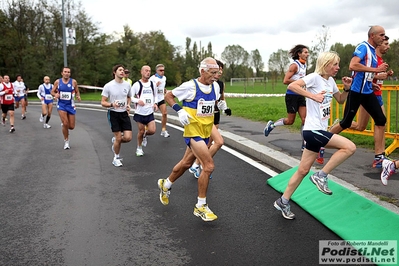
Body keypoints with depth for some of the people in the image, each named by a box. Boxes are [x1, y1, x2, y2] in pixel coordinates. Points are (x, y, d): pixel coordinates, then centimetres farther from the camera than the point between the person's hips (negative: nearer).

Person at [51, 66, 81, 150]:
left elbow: (77, 91, 5)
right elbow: (52, 91, 7)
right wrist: (55, 94, -16)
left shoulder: (73, 82, -5)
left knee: (71, 126, 3)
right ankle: (66, 141, 6)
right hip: (61, 105, -1)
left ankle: (64, 125, 41)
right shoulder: (57, 82, -2)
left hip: (70, 105, 1)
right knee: (65, 123, -15)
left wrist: (78, 96, -17)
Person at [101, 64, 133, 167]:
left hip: (124, 113, 4)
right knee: (118, 138, -3)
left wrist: (128, 105, 2)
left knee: (128, 137, -6)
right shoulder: (108, 86, -9)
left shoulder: (127, 85, 3)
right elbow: (103, 102, -7)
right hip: (113, 114, -4)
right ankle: (116, 158, 20)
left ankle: (115, 141, 27)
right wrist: (112, 104, -26)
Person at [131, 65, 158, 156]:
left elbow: (156, 95, 19)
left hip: (150, 112, 3)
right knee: (141, 131, 5)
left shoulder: (152, 84, 5)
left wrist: (155, 103, 2)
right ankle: (139, 148, 27)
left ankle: (145, 135, 28)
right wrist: (138, 100, -23)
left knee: (152, 130, -8)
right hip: (140, 112, -3)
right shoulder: (137, 84, -8)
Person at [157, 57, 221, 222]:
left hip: (206, 132, 7)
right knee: (209, 166, -15)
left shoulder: (215, 86, 4)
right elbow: (168, 96, -5)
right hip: (193, 131, -7)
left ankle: (165, 185, 46)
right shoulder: (190, 86, -15)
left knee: (186, 163, 20)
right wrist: (179, 110, -18)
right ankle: (200, 206, 1)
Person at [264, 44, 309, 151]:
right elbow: (285, 81, -21)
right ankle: (271, 125, 26)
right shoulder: (294, 65, -14)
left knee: (305, 119, -2)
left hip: (300, 95, 7)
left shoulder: (304, 65, 12)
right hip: (292, 95, -7)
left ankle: (304, 144, 3)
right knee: (290, 121, 2)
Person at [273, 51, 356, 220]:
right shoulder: (315, 77, -11)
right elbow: (291, 86, -24)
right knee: (350, 147, -16)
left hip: (318, 131, 9)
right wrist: (313, 96, -25)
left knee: (303, 170, 11)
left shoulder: (331, 81, 15)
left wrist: (347, 88, 7)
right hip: (313, 130, -9)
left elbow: (341, 100, 26)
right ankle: (321, 175, -4)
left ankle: (283, 201, 21)